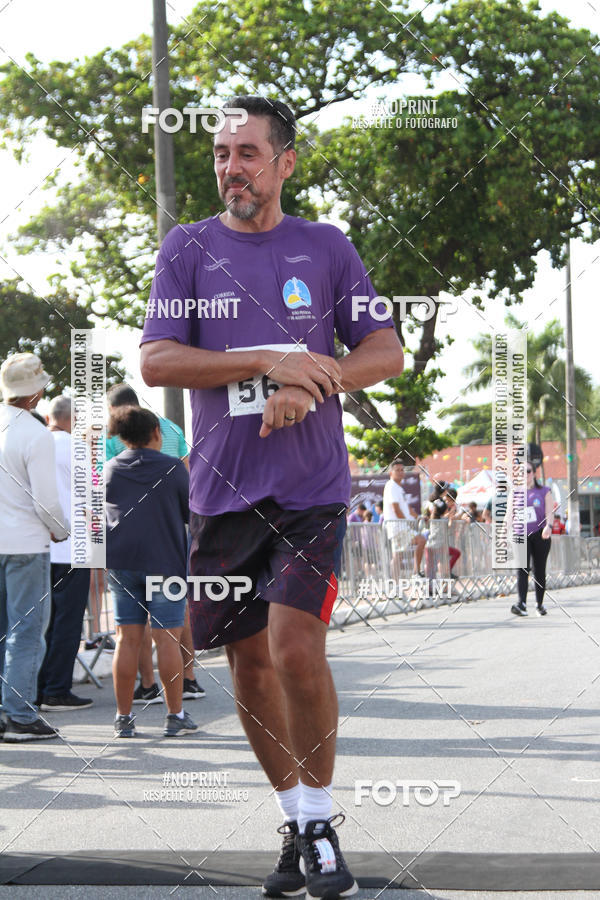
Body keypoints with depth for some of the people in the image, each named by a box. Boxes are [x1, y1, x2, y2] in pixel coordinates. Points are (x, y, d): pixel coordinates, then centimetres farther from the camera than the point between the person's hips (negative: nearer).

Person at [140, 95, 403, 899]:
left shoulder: (326, 247, 7)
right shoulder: (189, 247, 5)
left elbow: (386, 353, 5)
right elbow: (156, 361, -5)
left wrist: (310, 383, -13)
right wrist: (270, 361, -14)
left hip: (312, 486, -2)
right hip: (223, 491, 2)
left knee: (296, 645, -16)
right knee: (249, 661, 5)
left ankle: (322, 823, 1)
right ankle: (297, 823, 21)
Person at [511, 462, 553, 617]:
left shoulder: (544, 491, 6)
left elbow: (549, 512, -4)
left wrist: (548, 526, -22)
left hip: (540, 534, 0)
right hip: (521, 535, 0)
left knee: (539, 570, 5)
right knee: (522, 569, -16)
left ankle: (540, 604, 18)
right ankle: (521, 604, -28)